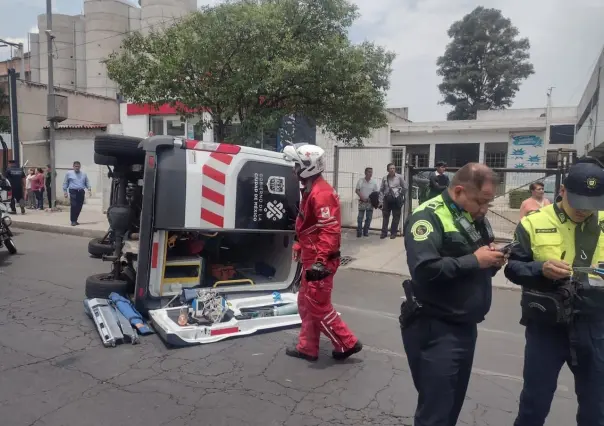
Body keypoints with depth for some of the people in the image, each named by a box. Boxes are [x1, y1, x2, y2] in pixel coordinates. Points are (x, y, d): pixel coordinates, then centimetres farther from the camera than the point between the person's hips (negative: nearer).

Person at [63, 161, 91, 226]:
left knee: (79, 207, 3)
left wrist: (89, 189, 0)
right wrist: (65, 191, 1)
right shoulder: (69, 173, 7)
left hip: (81, 192, 3)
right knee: (73, 206, -13)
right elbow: (65, 183, 8)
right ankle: (73, 221, -7)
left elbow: (87, 183, 14)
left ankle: (75, 220, 16)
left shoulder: (84, 174, 14)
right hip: (73, 192, -3)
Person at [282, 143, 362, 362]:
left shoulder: (321, 194, -21)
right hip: (311, 258, 11)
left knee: (318, 307, -1)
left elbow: (330, 230, -28)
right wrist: (299, 247, 29)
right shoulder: (311, 191, 13)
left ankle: (347, 343, 14)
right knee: (305, 303, 16)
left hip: (320, 261, -11)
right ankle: (307, 348, 27)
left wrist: (320, 260, -32)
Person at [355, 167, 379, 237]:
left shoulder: (374, 182, 2)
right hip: (362, 202, -2)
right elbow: (357, 190, -2)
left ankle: (365, 232, 17)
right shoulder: (361, 181, -2)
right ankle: (359, 232, 5)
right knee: (360, 218, -1)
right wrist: (362, 197, -13)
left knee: (369, 218, 6)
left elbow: (377, 193, 5)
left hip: (370, 202, 2)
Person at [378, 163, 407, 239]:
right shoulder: (385, 178, 3)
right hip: (387, 199, 2)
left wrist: (401, 196, 7)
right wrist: (381, 201, 0)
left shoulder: (399, 177, -3)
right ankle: (384, 232, 11)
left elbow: (405, 187, 7)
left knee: (396, 216, 3)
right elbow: (381, 190, 5)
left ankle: (393, 232, 14)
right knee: (385, 216, 4)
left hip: (396, 199, -2)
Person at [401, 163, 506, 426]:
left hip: (466, 326, 9)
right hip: (434, 329, -9)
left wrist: (493, 261, -4)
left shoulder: (476, 217, 10)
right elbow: (424, 268, -31)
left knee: (453, 403, 21)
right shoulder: (429, 216, -18)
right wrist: (474, 260, -23)